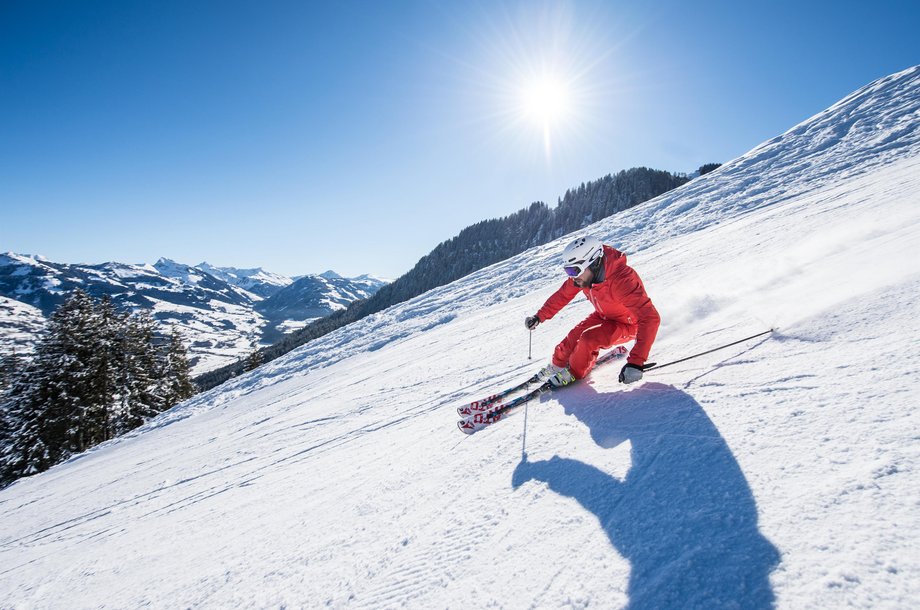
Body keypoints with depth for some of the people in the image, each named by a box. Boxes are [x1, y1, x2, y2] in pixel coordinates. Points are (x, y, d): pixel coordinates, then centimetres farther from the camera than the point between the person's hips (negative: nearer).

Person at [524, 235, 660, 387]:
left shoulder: (622, 281, -41)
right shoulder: (584, 273, -20)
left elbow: (650, 318, -45)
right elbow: (563, 295, -1)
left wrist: (636, 362, -52)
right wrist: (539, 317, -2)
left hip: (629, 323, -6)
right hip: (604, 316, 6)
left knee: (588, 340, -23)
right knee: (575, 335, -3)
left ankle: (573, 373, 5)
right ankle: (558, 364, 26)